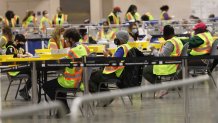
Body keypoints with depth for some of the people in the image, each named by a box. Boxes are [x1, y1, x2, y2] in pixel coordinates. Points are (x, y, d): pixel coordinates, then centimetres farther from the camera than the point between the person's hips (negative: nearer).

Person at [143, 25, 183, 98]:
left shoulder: (170, 43, -21)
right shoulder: (178, 40, 9)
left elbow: (161, 56, -24)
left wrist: (154, 50, -7)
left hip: (168, 69, -10)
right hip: (175, 66, 10)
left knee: (145, 71, 0)